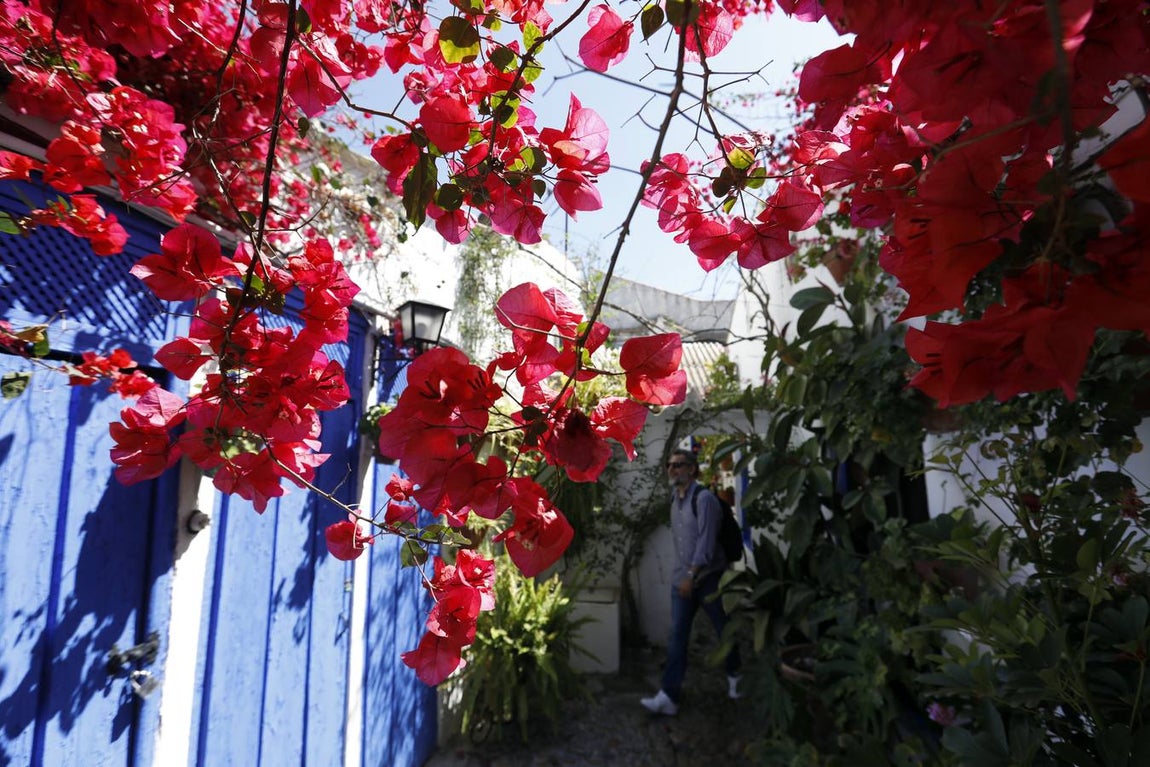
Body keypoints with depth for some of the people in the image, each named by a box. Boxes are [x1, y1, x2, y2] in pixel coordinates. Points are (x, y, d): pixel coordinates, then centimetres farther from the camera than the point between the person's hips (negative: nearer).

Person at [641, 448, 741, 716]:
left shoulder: (704, 498, -18)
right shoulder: (674, 499, 6)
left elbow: (706, 542, -22)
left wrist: (692, 576, -21)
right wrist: (683, 575, 16)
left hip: (708, 578, -5)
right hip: (681, 578, 6)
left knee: (724, 630, 14)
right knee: (677, 636, 1)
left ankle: (734, 675, 39)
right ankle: (668, 695, 3)